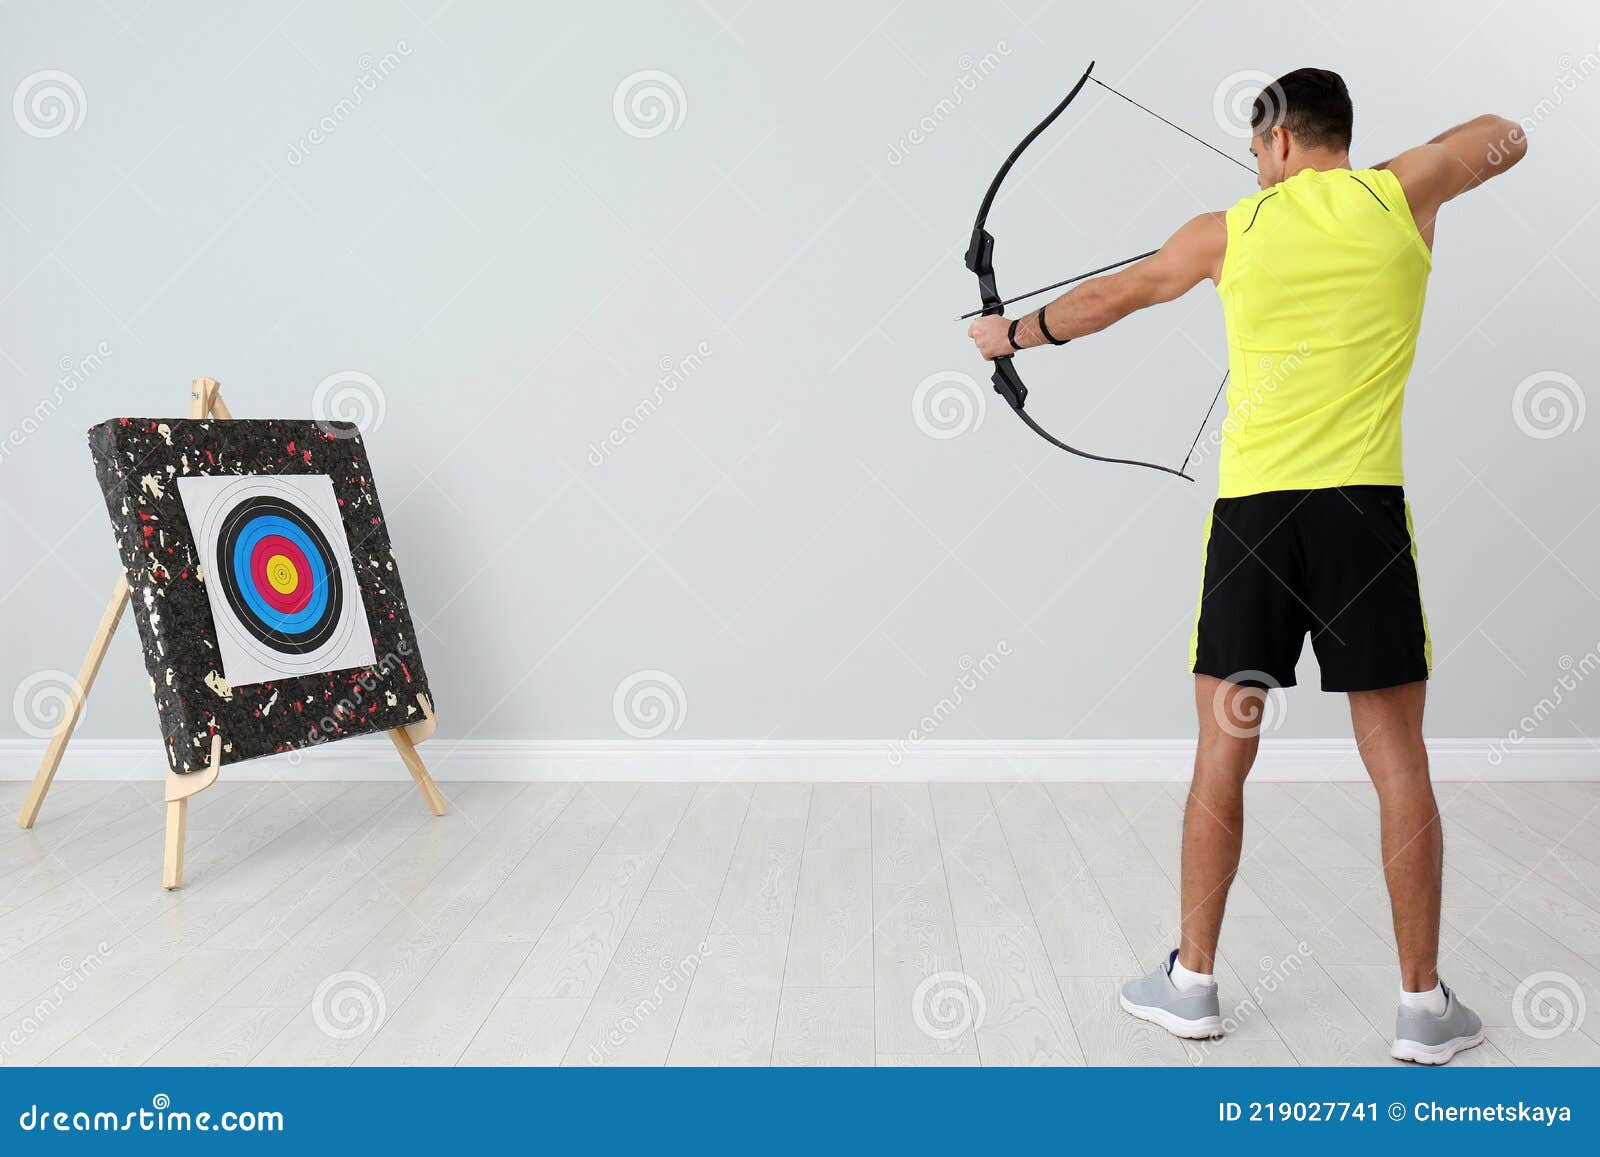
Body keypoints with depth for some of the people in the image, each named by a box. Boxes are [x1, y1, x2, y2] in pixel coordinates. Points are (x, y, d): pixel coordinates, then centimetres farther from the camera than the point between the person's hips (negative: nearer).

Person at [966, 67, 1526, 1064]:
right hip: (1363, 507, 0)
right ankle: (1425, 1006, 15)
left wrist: (1014, 333, 37)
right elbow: (1506, 138, 29)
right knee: (1400, 766, 6)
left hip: (1250, 509, 0)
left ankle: (1193, 981, 20)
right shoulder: (1401, 194, 8)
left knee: (1223, 759, 9)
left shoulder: (1231, 230, 8)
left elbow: (1108, 297, 21)